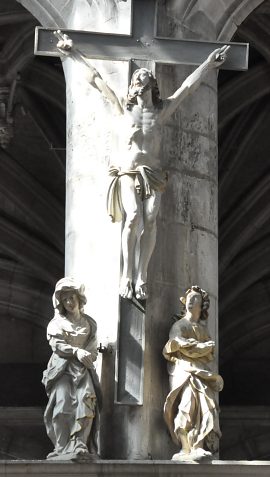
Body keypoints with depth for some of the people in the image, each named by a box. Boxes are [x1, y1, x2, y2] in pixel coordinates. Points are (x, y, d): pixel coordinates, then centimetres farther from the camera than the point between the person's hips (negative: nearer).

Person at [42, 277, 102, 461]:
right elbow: (56, 344, -2)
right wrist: (76, 351, -17)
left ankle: (80, 445, -30)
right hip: (62, 368, -1)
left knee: (86, 400, -22)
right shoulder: (57, 322, 13)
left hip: (82, 369, 1)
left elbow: (93, 350, 11)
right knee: (63, 404, -16)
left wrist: (86, 356, -11)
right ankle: (62, 448, -17)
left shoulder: (89, 323, 18)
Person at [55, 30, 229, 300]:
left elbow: (187, 87, 16)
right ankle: (127, 276, -22)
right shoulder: (124, 109, 10)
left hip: (153, 174, 2)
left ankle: (141, 276, -20)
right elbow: (97, 80, 12)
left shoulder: (161, 111, 13)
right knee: (134, 215, -23)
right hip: (127, 172, -2)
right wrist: (74, 54, 13)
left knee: (150, 218, -18)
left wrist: (207, 65, 16)